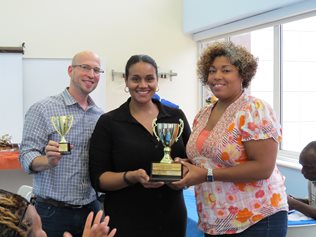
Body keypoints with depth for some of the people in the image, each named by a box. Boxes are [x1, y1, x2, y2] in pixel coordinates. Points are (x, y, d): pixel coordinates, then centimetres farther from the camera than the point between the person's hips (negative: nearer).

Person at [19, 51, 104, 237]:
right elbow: (27, 157, -13)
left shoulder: (101, 116, 7)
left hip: (91, 207, 4)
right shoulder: (43, 109, -7)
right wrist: (49, 161, -31)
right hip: (53, 212, -4)